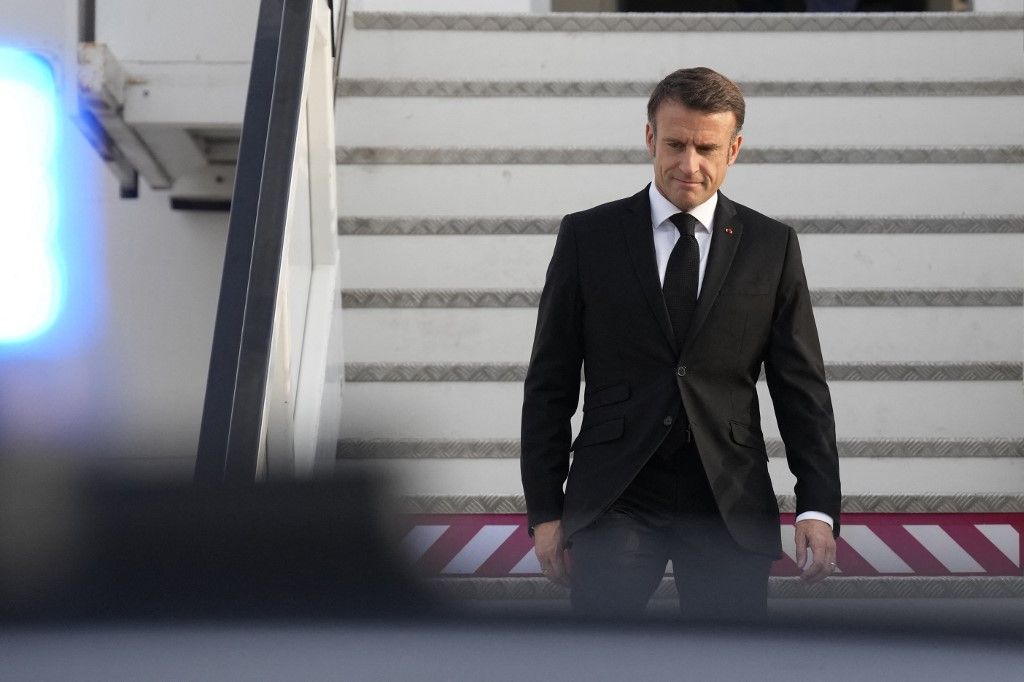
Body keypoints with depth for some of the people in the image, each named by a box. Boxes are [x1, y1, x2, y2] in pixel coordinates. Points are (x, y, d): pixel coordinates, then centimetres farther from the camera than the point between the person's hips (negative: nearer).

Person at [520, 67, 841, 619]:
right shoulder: (588, 237, 4)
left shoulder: (771, 246, 7)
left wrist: (818, 508, -5)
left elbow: (801, 387, 6)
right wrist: (544, 510, 0)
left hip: (730, 506, 1)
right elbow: (549, 386, 6)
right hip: (614, 504, -1)